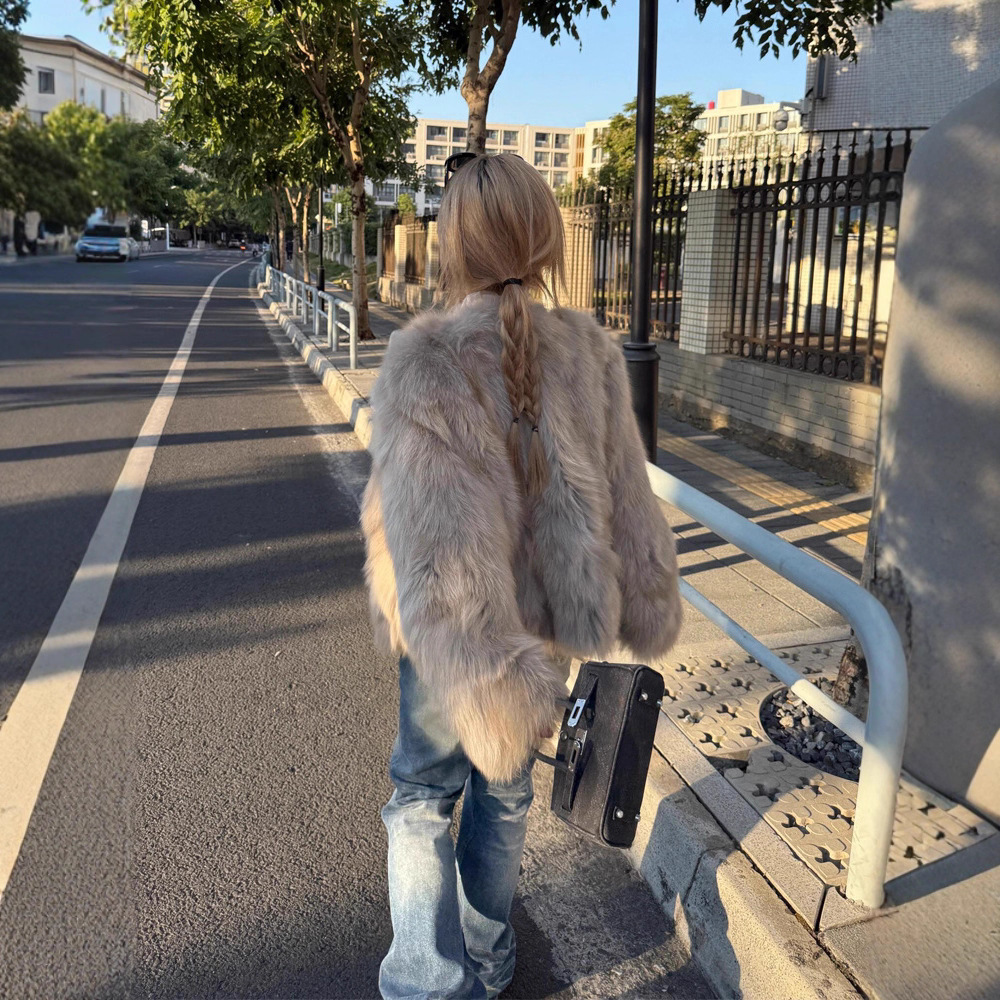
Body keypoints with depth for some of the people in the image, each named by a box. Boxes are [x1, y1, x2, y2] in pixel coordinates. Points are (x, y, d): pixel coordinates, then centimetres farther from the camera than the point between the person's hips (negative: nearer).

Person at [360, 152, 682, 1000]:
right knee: (504, 789, 24)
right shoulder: (589, 351, -8)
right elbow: (627, 500, -1)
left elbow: (439, 539, -28)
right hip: (550, 626, 4)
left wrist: (486, 681, -28)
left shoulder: (425, 362, -21)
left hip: (454, 635, -4)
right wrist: (647, 611, 11)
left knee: (422, 796, 19)